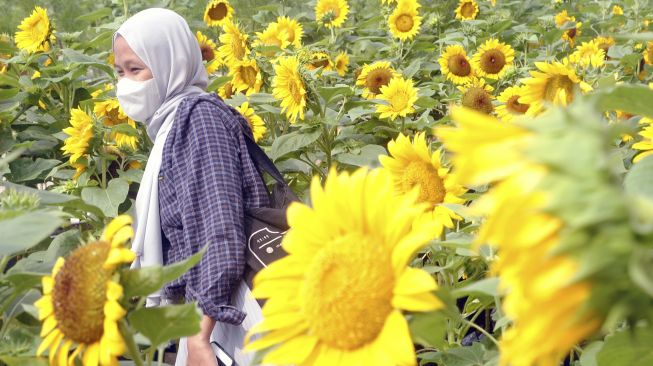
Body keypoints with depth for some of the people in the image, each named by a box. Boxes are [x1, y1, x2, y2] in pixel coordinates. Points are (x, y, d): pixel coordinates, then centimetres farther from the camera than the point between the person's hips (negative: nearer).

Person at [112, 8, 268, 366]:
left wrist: (199, 334, -25)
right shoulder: (173, 122, 16)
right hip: (213, 306, 9)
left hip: (231, 310, -9)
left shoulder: (199, 115, -11)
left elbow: (219, 226, -21)